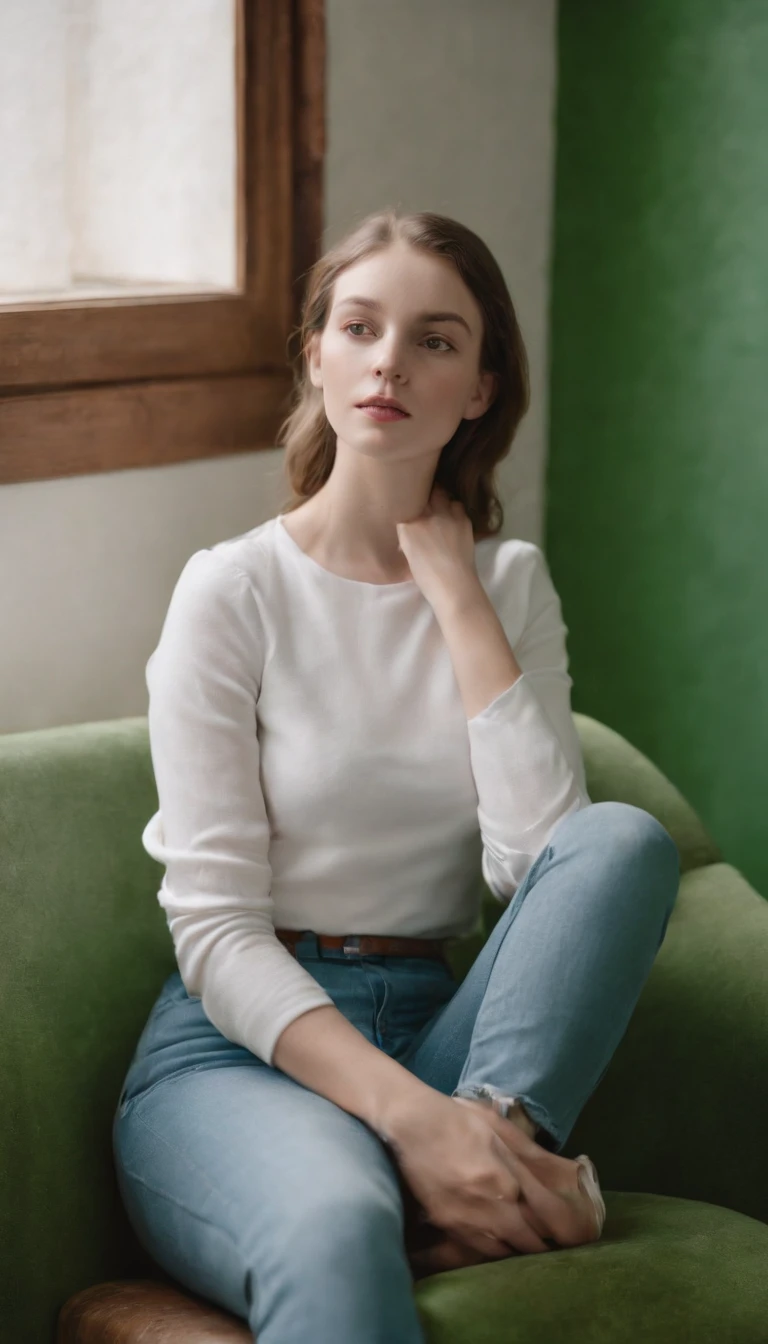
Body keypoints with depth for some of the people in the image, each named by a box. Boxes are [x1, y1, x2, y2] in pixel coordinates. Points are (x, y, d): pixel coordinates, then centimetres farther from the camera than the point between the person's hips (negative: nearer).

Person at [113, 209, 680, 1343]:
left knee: (627, 840, -25)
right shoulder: (234, 591, -3)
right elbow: (214, 929, -10)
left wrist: (454, 590, -8)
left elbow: (541, 855, -10)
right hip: (241, 1040, -4)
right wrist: (409, 1112, -25)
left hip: (434, 1027, 5)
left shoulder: (510, 584, 8)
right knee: (337, 1229, -41)